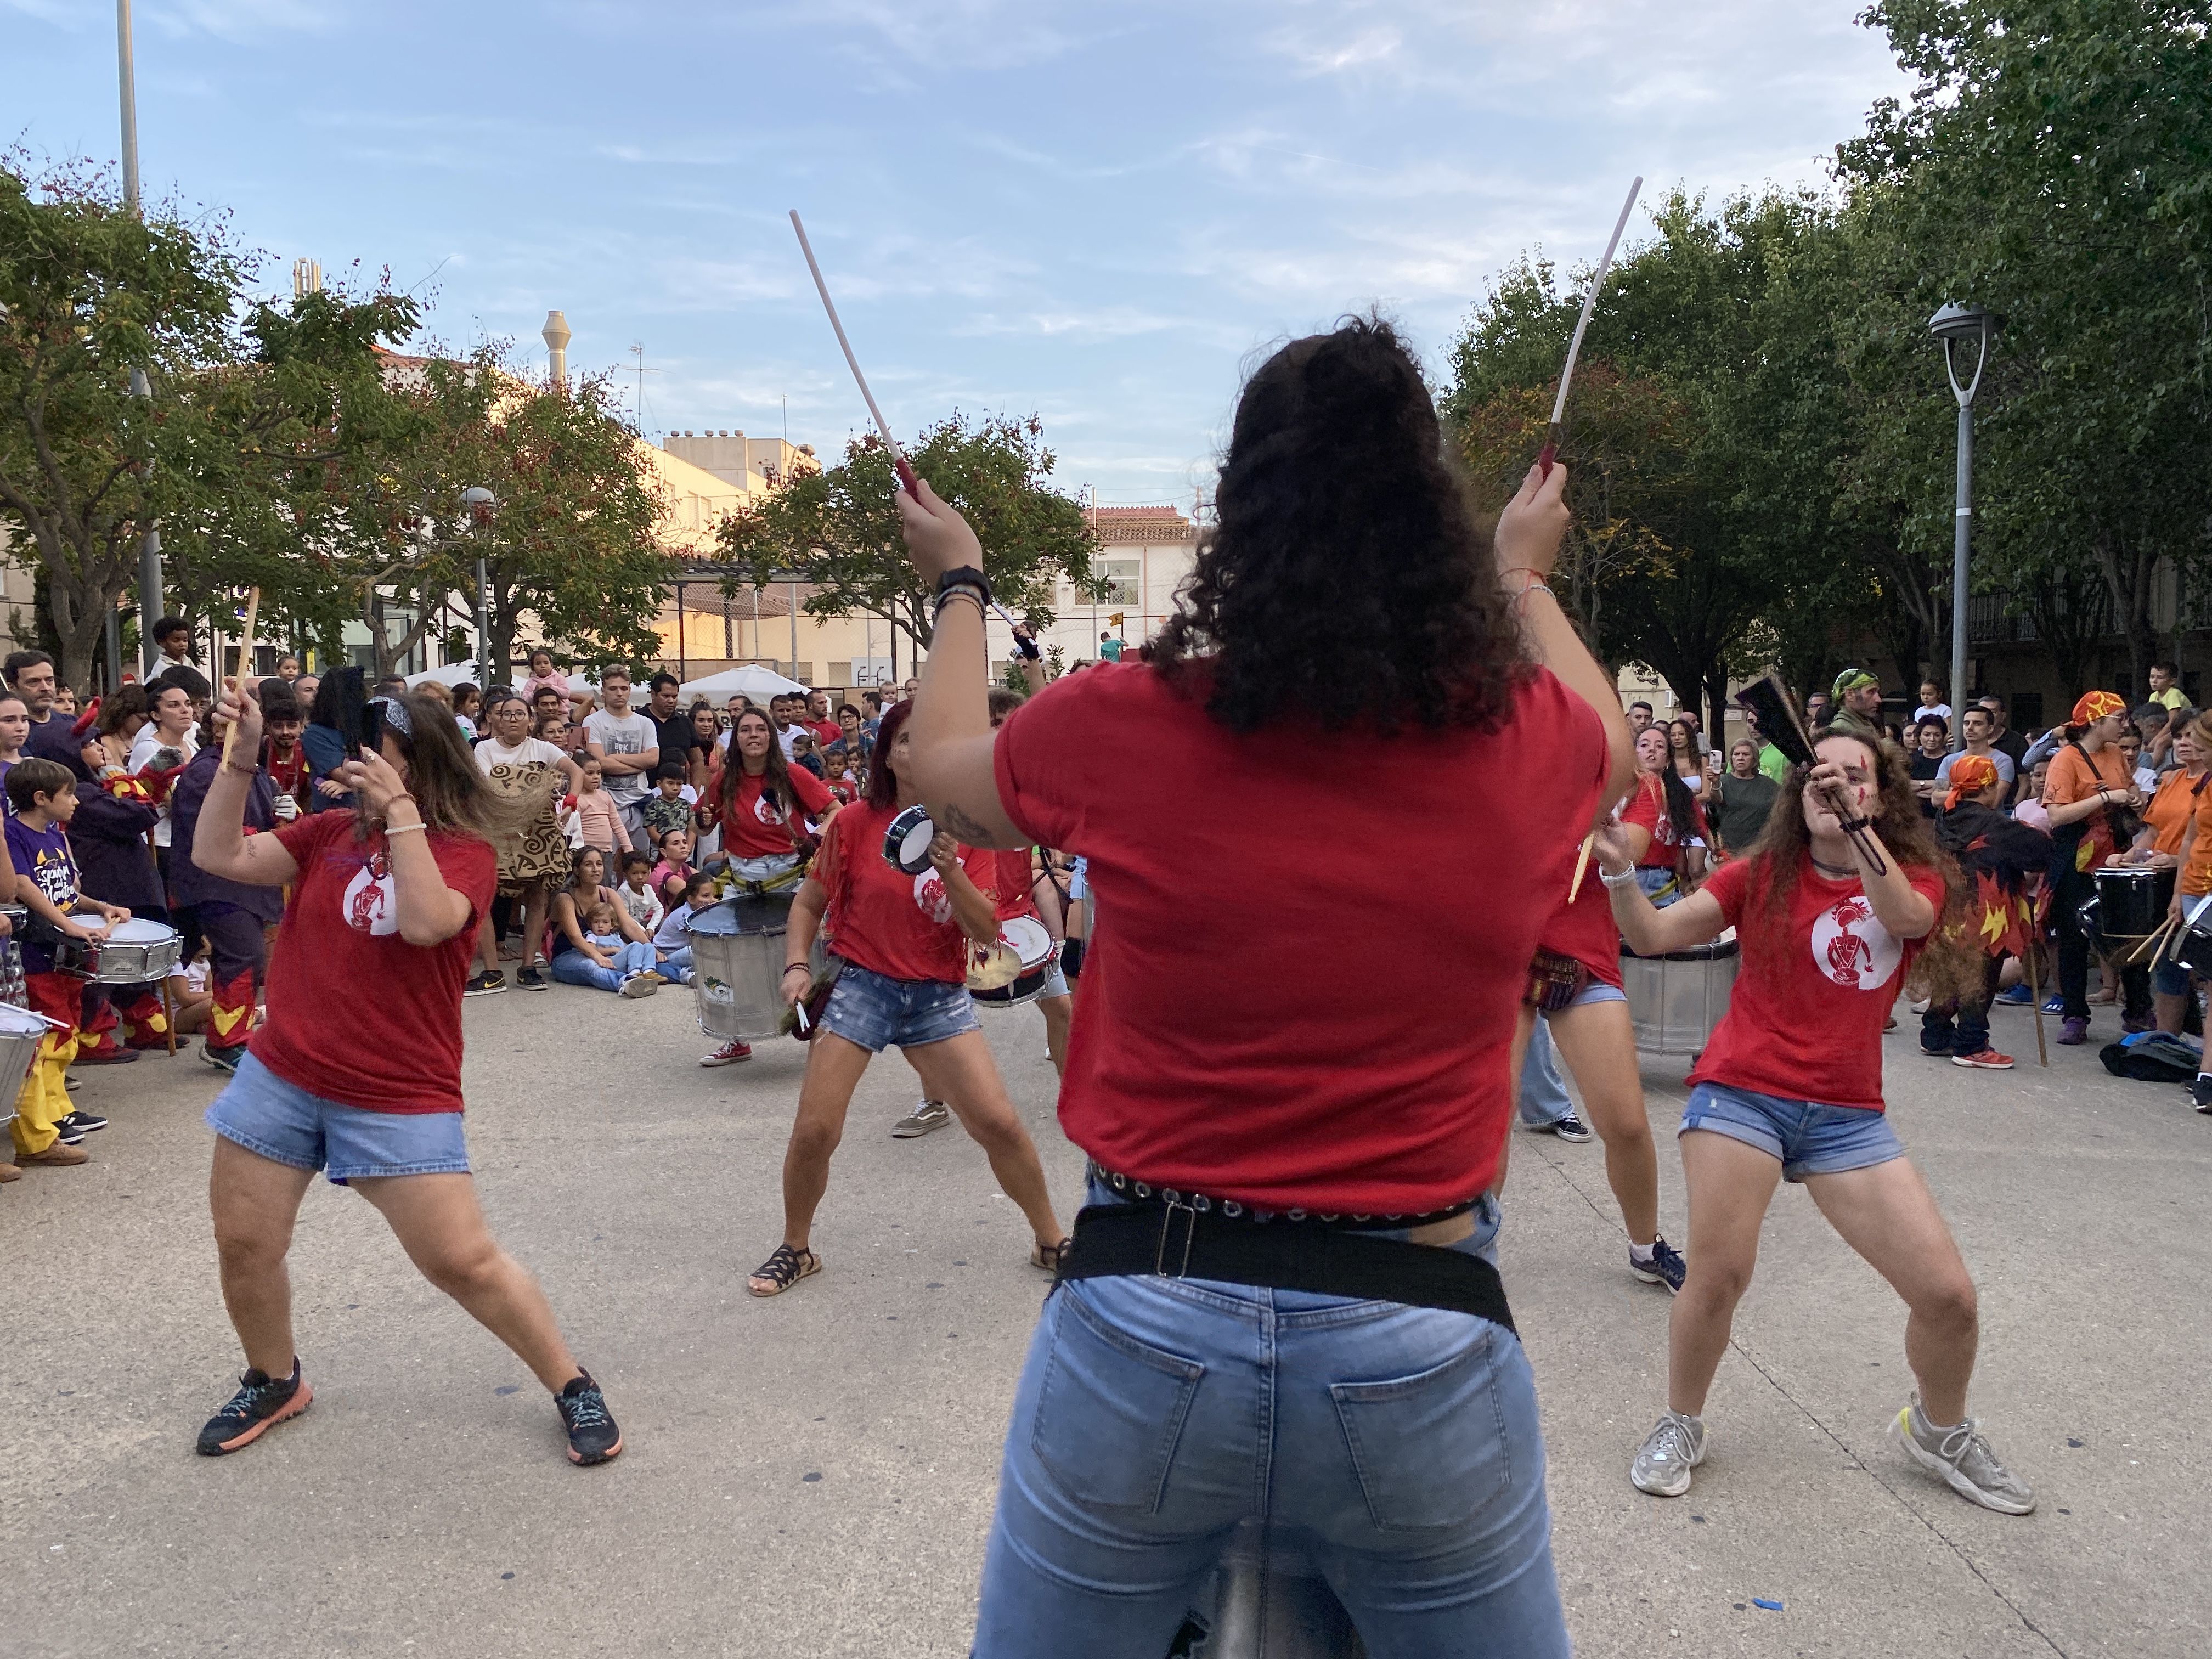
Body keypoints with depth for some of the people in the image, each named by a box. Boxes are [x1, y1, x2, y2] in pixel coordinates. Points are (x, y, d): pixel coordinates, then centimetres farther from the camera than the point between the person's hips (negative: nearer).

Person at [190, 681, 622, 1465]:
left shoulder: (465, 849, -8)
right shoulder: (328, 831, 5)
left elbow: (426, 921, -26)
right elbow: (219, 856, -1)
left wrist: (400, 810, -25)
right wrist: (239, 758, -9)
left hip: (401, 1097, -5)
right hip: (280, 1076, 5)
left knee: (463, 1261, -6)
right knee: (243, 1244, 12)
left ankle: (574, 1387, 12)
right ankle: (274, 1382, 40)